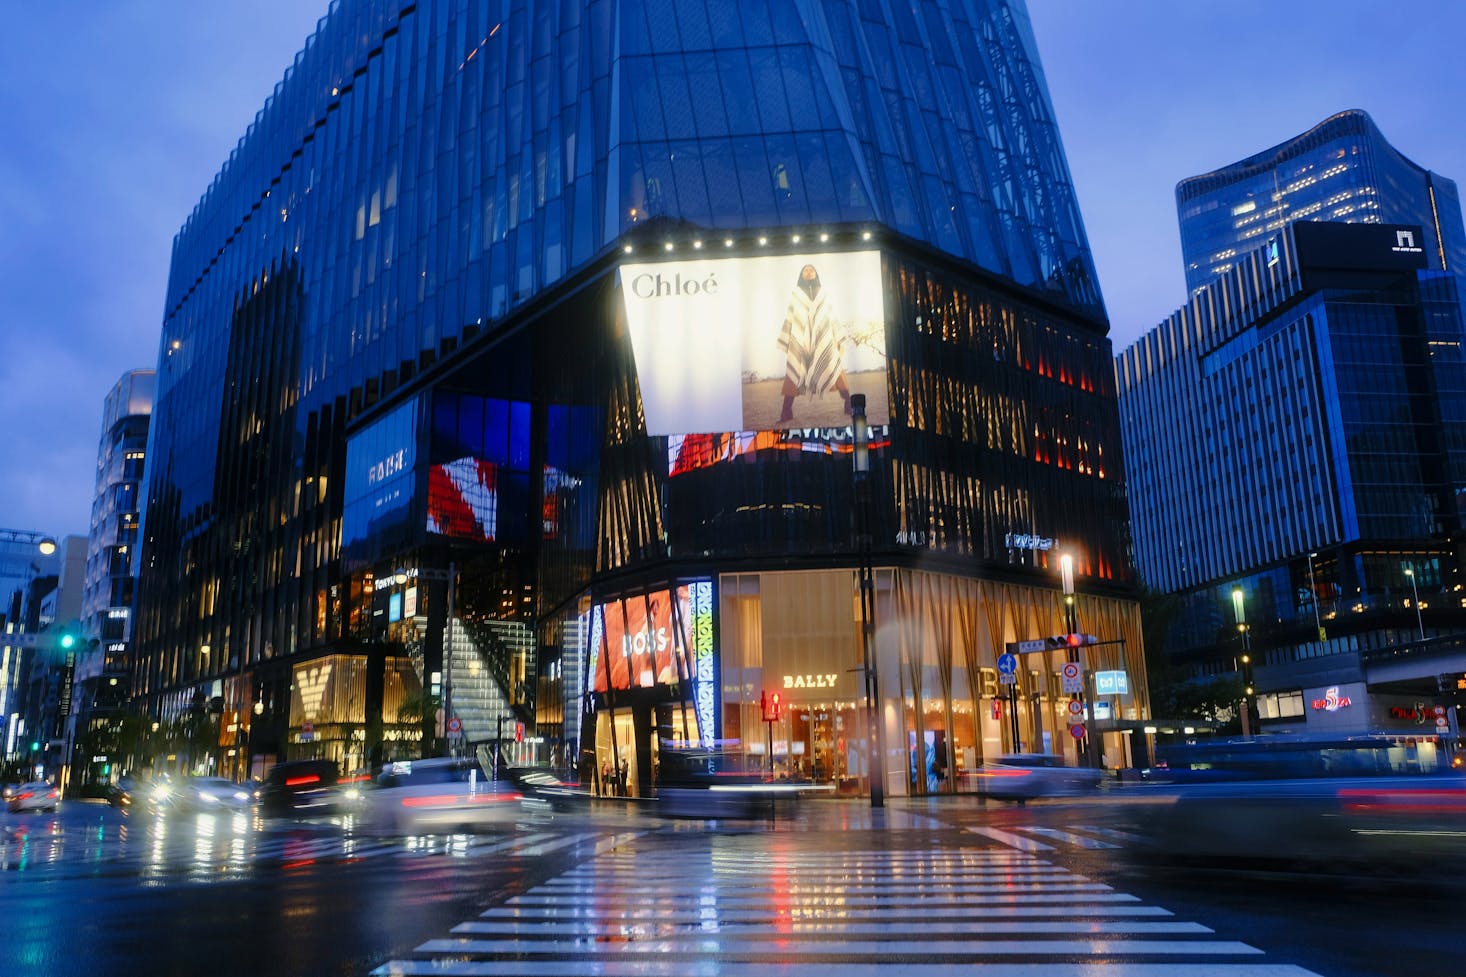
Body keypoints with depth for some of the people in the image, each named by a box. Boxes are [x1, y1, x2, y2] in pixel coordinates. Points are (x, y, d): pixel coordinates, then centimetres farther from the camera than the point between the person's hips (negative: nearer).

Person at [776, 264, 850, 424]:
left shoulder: (823, 294, 17)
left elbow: (832, 318, 16)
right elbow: (789, 318, 9)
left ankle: (850, 405, -6)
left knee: (835, 368, -8)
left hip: (824, 338, 1)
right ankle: (787, 411, -8)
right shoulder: (795, 294, 12)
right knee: (794, 373, -8)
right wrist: (786, 341, 3)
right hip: (800, 340, -1)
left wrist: (837, 339, 9)